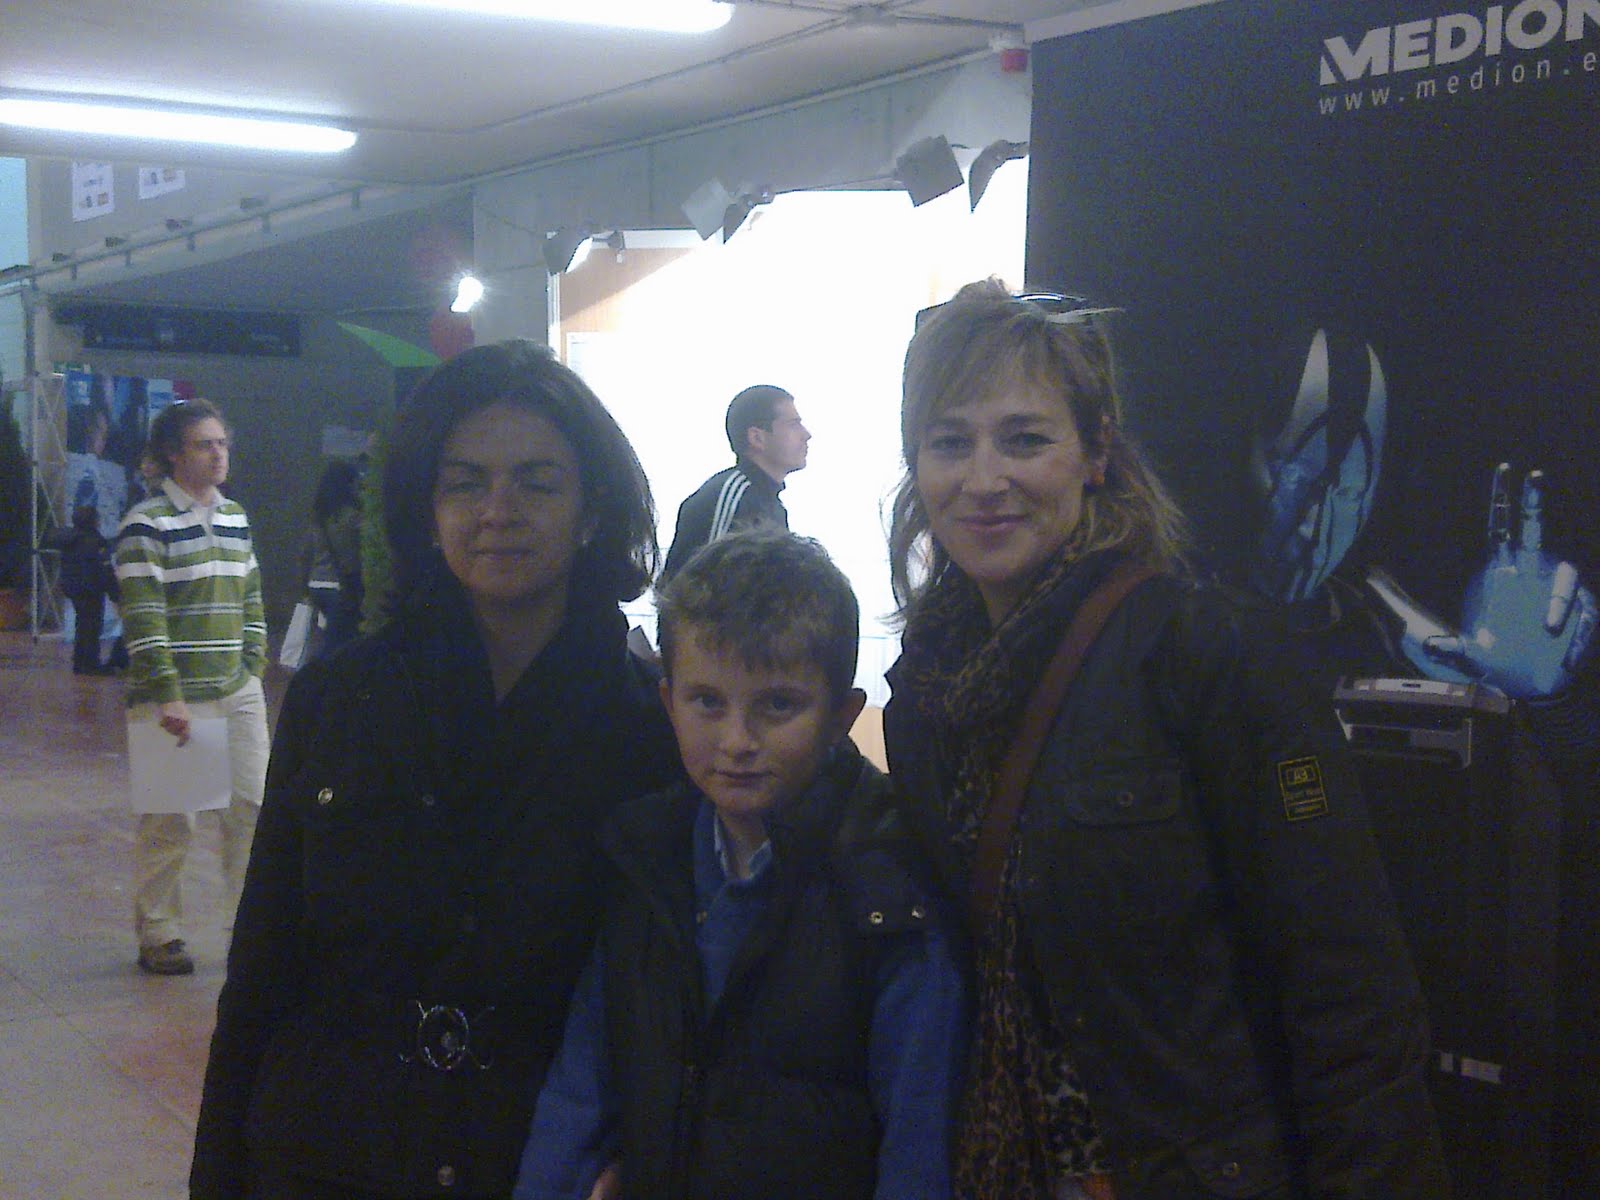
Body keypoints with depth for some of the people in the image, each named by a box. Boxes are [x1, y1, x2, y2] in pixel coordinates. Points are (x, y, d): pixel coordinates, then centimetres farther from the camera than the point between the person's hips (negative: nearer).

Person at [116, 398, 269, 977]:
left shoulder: (235, 516, 12)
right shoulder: (147, 523, -10)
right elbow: (143, 619, -15)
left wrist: (253, 667, 10)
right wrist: (167, 696, -19)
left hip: (238, 691, 7)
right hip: (175, 696, -7)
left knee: (252, 808, 8)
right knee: (169, 821, 0)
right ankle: (158, 937, 13)